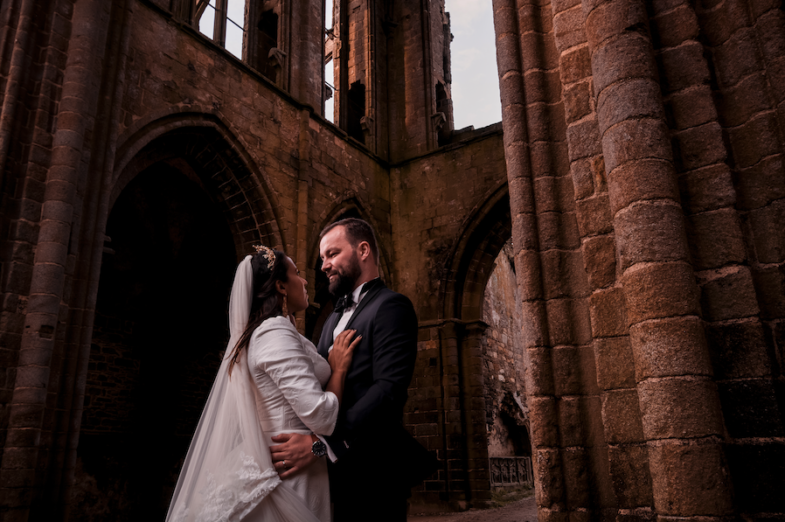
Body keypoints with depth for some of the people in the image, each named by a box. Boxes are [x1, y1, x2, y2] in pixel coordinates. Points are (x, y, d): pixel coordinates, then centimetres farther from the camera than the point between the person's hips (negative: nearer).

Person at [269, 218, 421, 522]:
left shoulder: (390, 306, -10)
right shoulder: (335, 318, 18)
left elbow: (390, 389, -22)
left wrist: (321, 442, -28)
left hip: (370, 470, -8)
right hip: (335, 467, 8)